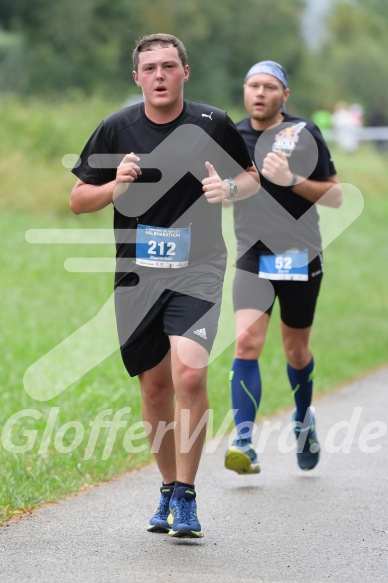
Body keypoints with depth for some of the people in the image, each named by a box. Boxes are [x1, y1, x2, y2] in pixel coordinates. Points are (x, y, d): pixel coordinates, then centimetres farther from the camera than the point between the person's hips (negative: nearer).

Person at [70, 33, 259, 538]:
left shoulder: (213, 125, -1)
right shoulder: (116, 129, 1)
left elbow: (252, 178, 12)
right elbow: (78, 201, 7)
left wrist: (229, 188, -10)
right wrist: (115, 186, -13)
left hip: (197, 270, -2)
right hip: (137, 273, 2)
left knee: (190, 374, -20)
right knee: (155, 387, 9)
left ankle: (185, 497, -10)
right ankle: (169, 487, 28)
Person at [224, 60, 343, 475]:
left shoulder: (304, 133, -3)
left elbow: (335, 196, -3)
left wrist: (292, 180, -18)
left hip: (301, 256, -1)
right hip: (254, 257, 1)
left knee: (296, 349, 10)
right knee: (246, 342, -17)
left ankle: (304, 421, 40)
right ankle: (245, 446, -21)